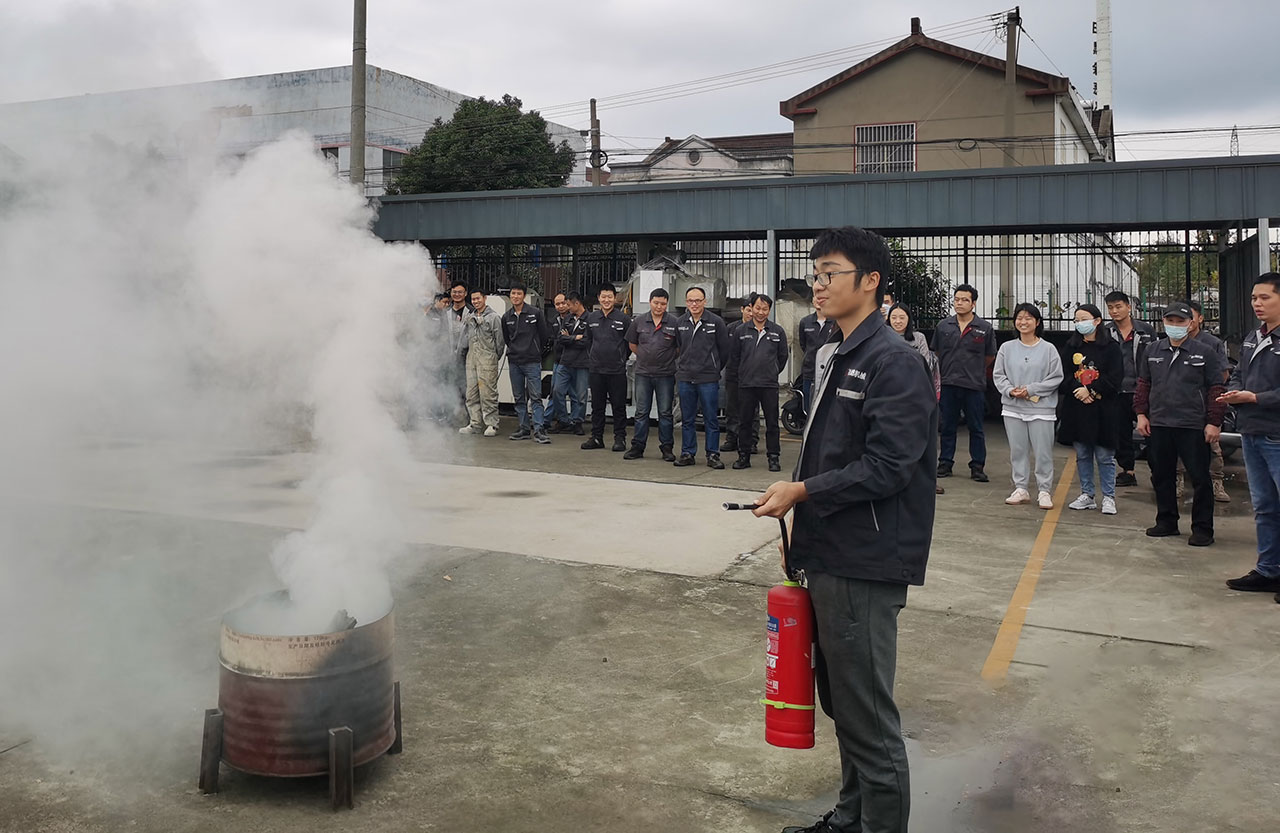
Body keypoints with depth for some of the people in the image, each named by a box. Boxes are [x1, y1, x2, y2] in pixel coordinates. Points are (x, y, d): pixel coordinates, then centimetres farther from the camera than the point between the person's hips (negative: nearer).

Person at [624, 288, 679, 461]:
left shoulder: (674, 323, -2)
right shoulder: (639, 322, 4)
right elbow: (632, 344, 15)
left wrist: (668, 358, 5)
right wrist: (645, 357, 13)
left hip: (665, 374, -2)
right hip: (643, 373, 2)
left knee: (665, 413, 4)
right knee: (641, 412, 6)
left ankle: (667, 448, 11)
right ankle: (637, 447, 12)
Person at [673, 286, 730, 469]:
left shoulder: (716, 322, -4)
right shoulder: (680, 323, 7)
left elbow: (724, 349, 4)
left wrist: (714, 368, 10)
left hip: (708, 378, -3)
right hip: (685, 378, 4)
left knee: (711, 419, 1)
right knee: (687, 419, 9)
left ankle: (713, 455, 7)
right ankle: (687, 453, 16)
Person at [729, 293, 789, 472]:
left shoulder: (778, 331, 4)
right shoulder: (741, 331, 6)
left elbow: (783, 356, 13)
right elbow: (733, 356, 14)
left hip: (769, 384, -1)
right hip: (746, 384, 1)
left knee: (772, 423, 1)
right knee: (745, 422, 6)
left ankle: (773, 457, 7)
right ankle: (744, 456, 15)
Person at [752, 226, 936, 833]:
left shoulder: (894, 362, -15)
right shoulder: (834, 356, 14)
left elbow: (886, 468, -22)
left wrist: (802, 492, -17)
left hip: (866, 565, -9)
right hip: (829, 555, 10)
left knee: (866, 711, 0)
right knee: (840, 698, 20)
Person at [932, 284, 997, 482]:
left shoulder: (985, 328, 0)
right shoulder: (943, 326, 4)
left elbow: (990, 357, 10)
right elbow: (936, 353, 15)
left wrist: (974, 371, 13)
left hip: (974, 386, -1)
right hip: (948, 384, 2)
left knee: (976, 428, 5)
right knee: (948, 427, 9)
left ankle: (977, 466, 12)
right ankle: (945, 463, 17)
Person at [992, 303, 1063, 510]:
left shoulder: (1048, 349, -3)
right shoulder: (1007, 348, 5)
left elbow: (1056, 378, -4)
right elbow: (998, 375, 6)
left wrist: (1031, 389, -13)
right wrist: (1010, 390, -11)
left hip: (1041, 409, -3)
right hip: (1012, 408, 3)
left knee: (1042, 451, 0)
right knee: (1018, 450, 9)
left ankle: (1044, 491, 9)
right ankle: (1021, 489, 19)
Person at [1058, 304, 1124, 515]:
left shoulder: (1111, 347, -3)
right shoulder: (1071, 346, 9)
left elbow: (1114, 379, -8)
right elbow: (1064, 375, 4)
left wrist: (1091, 390, -15)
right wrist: (1077, 390, -13)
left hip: (1103, 410, -4)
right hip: (1076, 408, 4)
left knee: (1105, 456, 0)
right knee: (1082, 455, 10)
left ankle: (1108, 497, 9)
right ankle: (1087, 495, 19)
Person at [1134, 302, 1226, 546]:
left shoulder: (1204, 352, -2)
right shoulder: (1153, 351, 9)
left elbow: (1216, 389, -3)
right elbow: (1143, 384, 15)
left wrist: (1214, 422, -8)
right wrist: (1141, 414, 7)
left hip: (1193, 427, -4)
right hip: (1158, 425, 4)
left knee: (1199, 477, 1)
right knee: (1161, 476, 11)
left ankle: (1202, 529, 9)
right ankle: (1167, 521, 24)